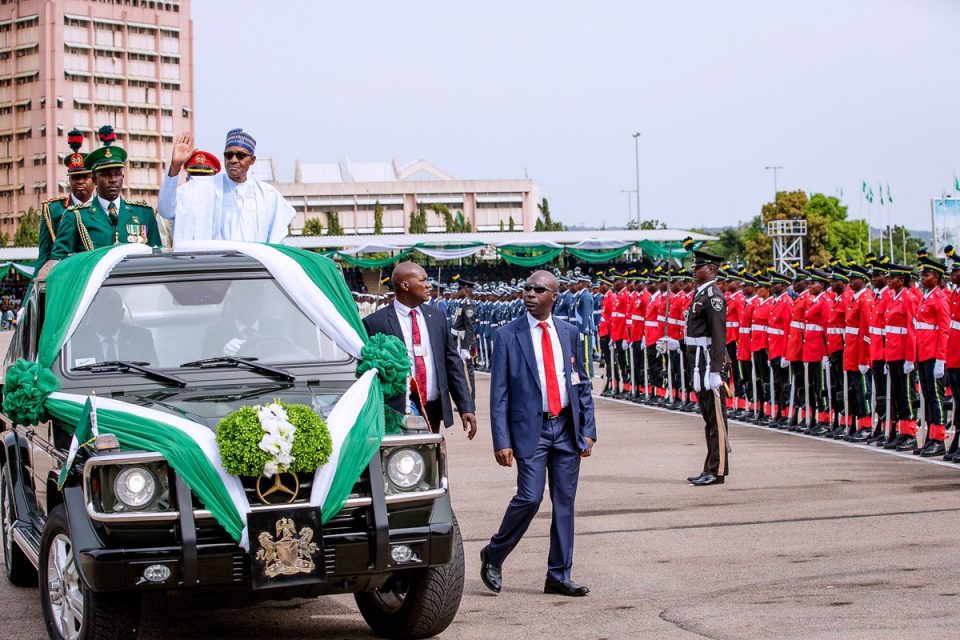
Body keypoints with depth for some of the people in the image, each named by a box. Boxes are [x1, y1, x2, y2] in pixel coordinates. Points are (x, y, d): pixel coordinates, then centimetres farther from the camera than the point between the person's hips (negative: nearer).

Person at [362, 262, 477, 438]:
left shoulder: (436, 317, 11)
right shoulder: (375, 323, -4)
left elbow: (453, 364, 12)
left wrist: (466, 407, 5)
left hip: (433, 411, 5)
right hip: (396, 414, -5)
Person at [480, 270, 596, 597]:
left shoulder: (569, 333, 9)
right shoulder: (508, 335, -2)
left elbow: (582, 383, 13)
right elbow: (499, 392, -4)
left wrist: (588, 430, 4)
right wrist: (502, 441, -10)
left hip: (567, 426, 4)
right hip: (530, 428, -4)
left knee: (565, 502, 5)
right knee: (529, 497, -13)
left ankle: (559, 576, 13)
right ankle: (493, 556, 10)